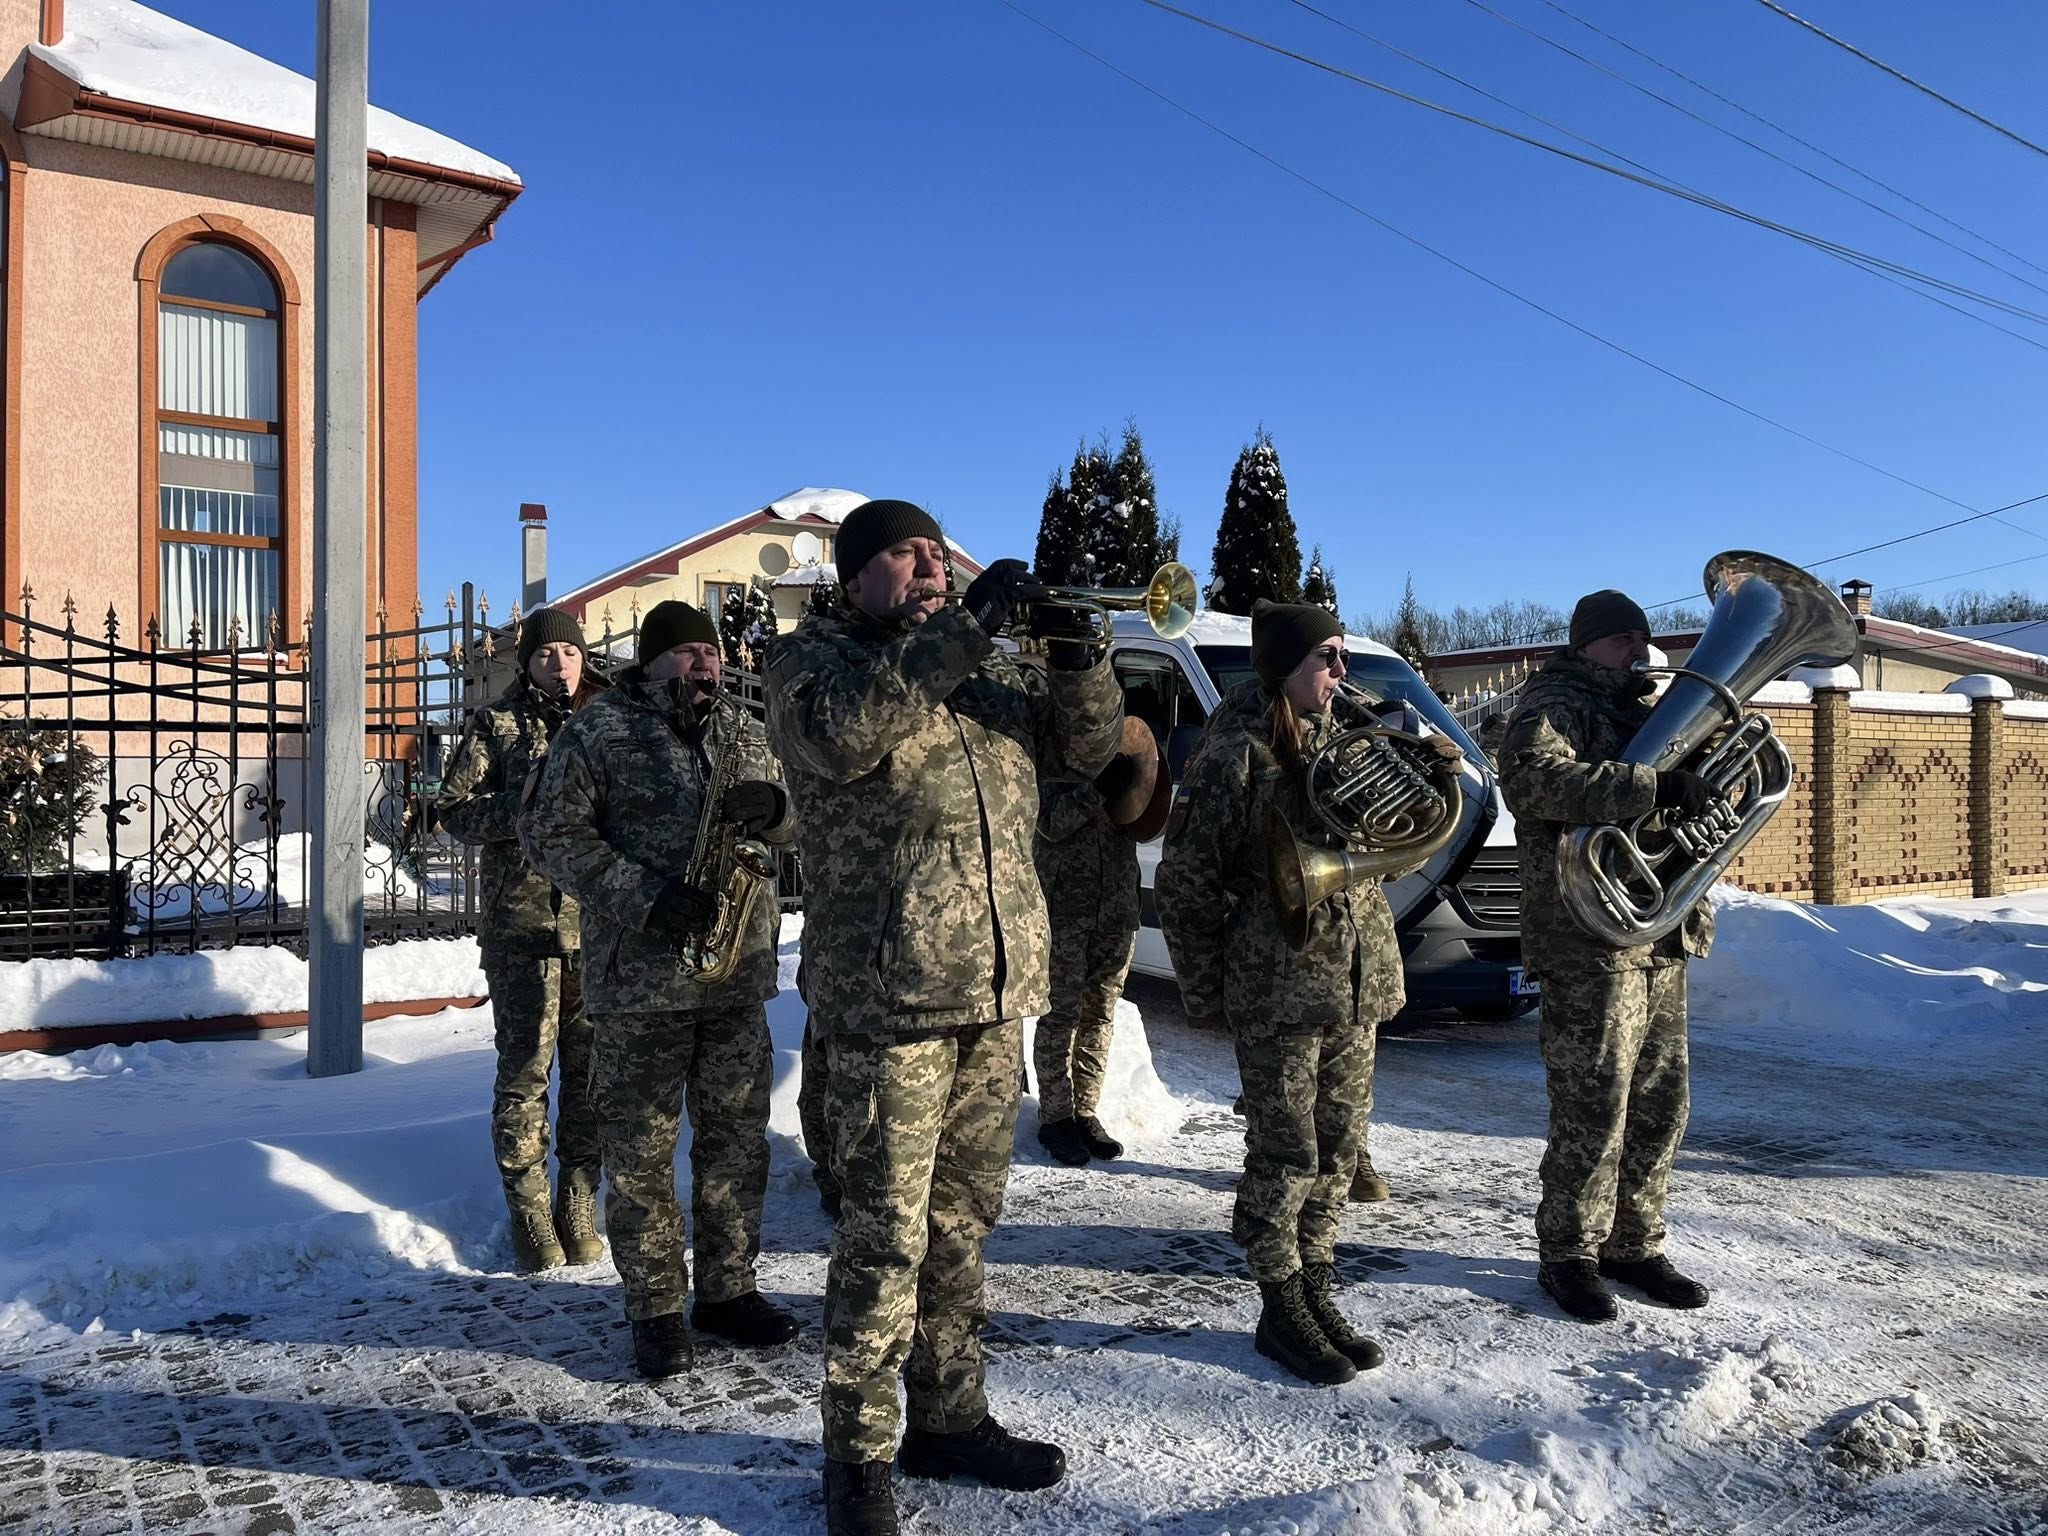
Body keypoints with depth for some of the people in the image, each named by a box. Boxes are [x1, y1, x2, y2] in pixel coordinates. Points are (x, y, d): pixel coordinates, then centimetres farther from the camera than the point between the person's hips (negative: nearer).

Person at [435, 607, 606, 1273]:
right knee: (525, 1067, 0)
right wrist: (525, 807, -13)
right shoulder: (496, 722, 5)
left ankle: (579, 1209, 18)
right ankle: (530, 1213, 13)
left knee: (590, 1066, 6)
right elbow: (454, 808, 2)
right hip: (522, 919, -2)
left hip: (597, 918, 2)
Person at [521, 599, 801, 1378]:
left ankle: (728, 1289, 25)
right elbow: (554, 833, -7)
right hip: (641, 976, -5)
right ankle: (655, 1309, 15)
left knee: (737, 1136, 11)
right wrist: (648, 898, -18)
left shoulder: (743, 729, 12)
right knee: (640, 1150, 2)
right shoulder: (598, 731, -2)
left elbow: (798, 827, 16)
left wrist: (774, 805, -10)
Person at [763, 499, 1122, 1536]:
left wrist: (1076, 656, -5)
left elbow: (1088, 746, 14)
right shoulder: (813, 656, 1)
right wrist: (963, 629, -22)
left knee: (959, 1223, 15)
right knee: (884, 1237, -2)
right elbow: (841, 733, -21)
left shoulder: (985, 670, 17)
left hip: (996, 992, 6)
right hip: (887, 996, -6)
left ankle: (949, 1419, 28)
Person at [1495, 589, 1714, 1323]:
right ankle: (1568, 1253, 8)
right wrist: (1654, 787, -32)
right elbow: (1535, 782, -26)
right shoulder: (1553, 707, -5)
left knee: (1660, 1107, 12)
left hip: (1662, 939, 8)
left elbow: (1697, 779, 28)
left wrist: (1699, 782, 4)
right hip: (1588, 940, -8)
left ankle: (1633, 1244, 24)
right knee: (1593, 1109, -6)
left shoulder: (1644, 709, 22)